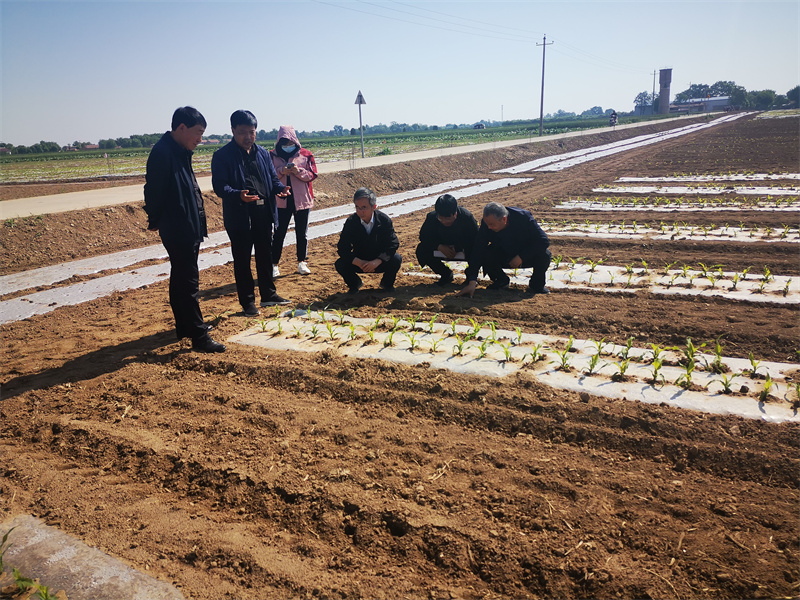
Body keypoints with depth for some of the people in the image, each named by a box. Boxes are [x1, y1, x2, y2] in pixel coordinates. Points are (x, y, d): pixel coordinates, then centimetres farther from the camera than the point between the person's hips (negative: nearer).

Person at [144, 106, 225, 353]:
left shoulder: (181, 152, 12)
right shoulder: (162, 152, -18)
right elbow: (154, 191, -18)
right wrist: (156, 220, -8)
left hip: (189, 229, 10)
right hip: (178, 231, -10)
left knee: (181, 279, 18)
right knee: (188, 283, -6)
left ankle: (184, 326, 31)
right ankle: (199, 337, -1)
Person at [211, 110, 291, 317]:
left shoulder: (262, 153, 10)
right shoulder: (222, 156, -7)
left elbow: (273, 179, 15)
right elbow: (219, 186, -13)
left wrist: (280, 188, -8)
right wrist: (238, 195, -32)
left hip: (264, 213, 5)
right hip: (239, 216, -5)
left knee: (265, 256, 16)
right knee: (242, 261, 4)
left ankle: (268, 294, 29)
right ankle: (247, 302, 15)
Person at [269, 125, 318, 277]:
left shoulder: (305, 154, 2)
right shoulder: (272, 155, 2)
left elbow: (312, 175, -1)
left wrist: (298, 171, -17)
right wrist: (281, 171, -17)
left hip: (302, 200, 1)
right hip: (281, 200, -1)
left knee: (302, 233, 9)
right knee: (279, 233, 0)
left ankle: (302, 263, 22)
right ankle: (274, 265, 7)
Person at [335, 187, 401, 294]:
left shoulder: (384, 220, -16)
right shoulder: (351, 222, -15)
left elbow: (393, 244, -18)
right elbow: (343, 248, -15)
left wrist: (377, 261, -33)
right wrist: (359, 263, -31)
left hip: (380, 262, 0)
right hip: (359, 262, 1)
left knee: (396, 259, -29)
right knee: (340, 264, -25)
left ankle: (387, 283, 5)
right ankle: (355, 283, 10)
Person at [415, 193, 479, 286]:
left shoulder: (467, 216, -26)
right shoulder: (432, 217, -20)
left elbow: (475, 238, -21)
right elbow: (423, 236, -11)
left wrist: (457, 248, -33)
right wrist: (440, 247, -27)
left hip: (464, 250, -3)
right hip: (442, 249, 3)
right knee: (421, 250, -23)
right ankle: (446, 274, 0)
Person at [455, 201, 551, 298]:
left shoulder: (524, 217, -27)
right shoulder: (487, 223, -22)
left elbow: (544, 241, -24)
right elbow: (477, 251, -27)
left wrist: (521, 257, -31)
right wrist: (472, 282, -37)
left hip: (527, 257, -1)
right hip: (504, 256, 2)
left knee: (544, 255, -32)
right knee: (484, 255, -28)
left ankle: (536, 285, -2)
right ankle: (501, 280, 3)